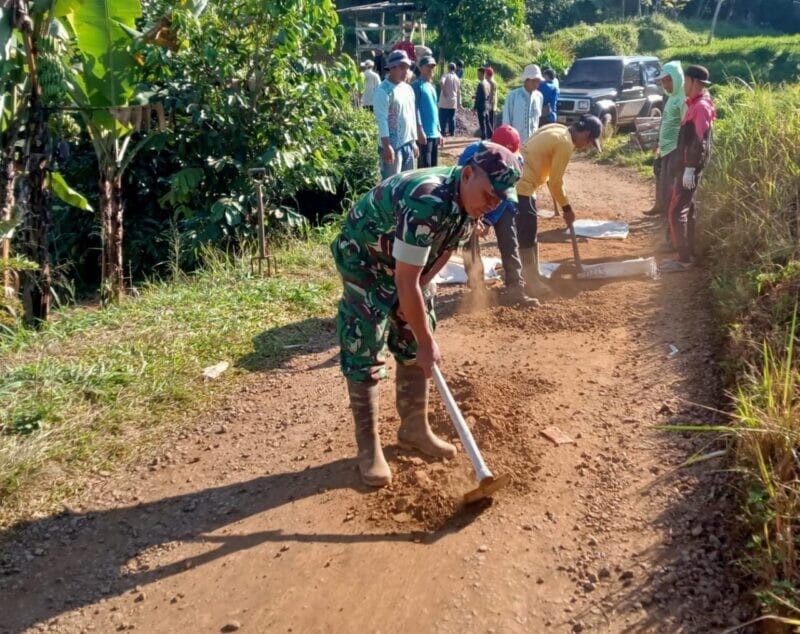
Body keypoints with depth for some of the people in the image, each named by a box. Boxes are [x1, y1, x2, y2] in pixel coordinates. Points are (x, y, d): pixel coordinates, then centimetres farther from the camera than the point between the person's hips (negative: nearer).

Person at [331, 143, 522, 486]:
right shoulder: (427, 203, -39)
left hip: (407, 263, 8)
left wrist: (418, 291, -4)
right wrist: (426, 341, -28)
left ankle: (414, 428, 25)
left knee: (414, 348, 10)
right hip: (364, 260, -8)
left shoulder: (470, 201, -13)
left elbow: (445, 249, 5)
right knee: (364, 355, -7)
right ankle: (368, 447, 4)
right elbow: (405, 282, -35)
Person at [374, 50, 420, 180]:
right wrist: (387, 146, -24)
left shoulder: (408, 88, 13)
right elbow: (382, 119, -17)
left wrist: (414, 141, 17)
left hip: (408, 144, 8)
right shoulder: (383, 90, -11)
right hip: (392, 145, -8)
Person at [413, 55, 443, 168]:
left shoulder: (432, 86, 18)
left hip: (434, 133, 9)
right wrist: (420, 131, -20)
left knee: (434, 167, 11)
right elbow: (415, 109, -14)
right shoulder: (417, 85, -7)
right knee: (425, 168, -9)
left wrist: (439, 131, 19)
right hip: (424, 133, -9)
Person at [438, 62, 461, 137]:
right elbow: (459, 92, 16)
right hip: (453, 102, 5)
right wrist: (459, 103, 20)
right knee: (452, 118, 9)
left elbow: (441, 82, -26)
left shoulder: (446, 75, -5)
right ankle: (452, 132, 10)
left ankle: (443, 132, -2)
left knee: (443, 117, 0)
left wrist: (443, 91, -14)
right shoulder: (457, 78, 12)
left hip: (444, 101, -5)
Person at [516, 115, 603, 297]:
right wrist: (566, 208, 1)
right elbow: (555, 181, -10)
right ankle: (532, 283, 6)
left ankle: (532, 277, 26)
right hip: (522, 185, -10)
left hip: (516, 179, 10)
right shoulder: (566, 144, -13)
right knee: (526, 234, -2)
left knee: (529, 232, 17)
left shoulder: (557, 129, 14)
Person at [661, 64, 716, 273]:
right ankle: (687, 254, 21)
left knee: (676, 211, -9)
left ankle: (684, 259, -5)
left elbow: (700, 141, -22)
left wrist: (690, 168, -24)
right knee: (687, 209, 14)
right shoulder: (695, 104, 15)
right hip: (686, 165, 10)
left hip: (690, 167, -10)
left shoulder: (701, 106, -16)